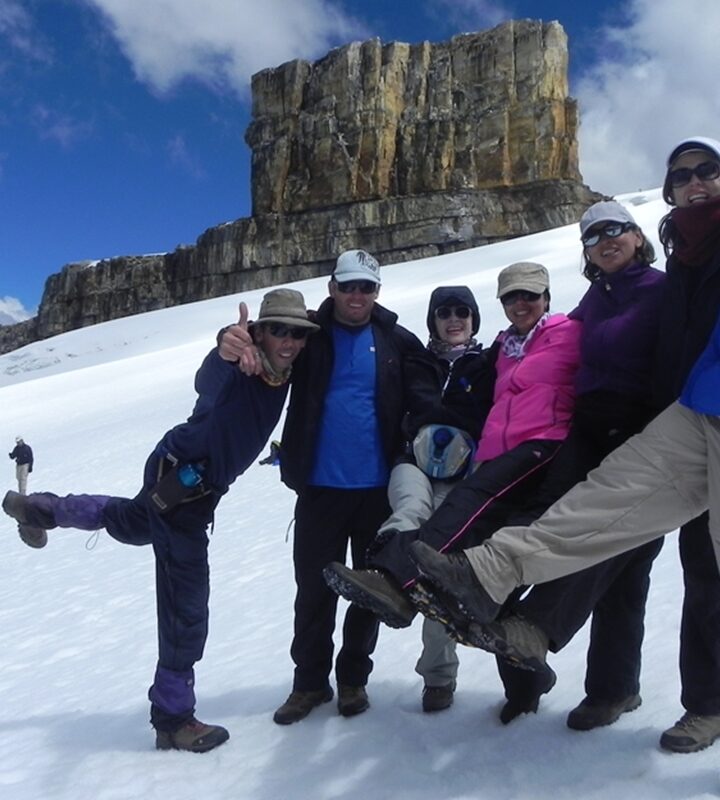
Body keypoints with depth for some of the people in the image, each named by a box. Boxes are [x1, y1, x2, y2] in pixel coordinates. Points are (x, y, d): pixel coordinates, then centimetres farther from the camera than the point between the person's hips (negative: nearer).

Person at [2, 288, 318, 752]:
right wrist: (225, 355, -70)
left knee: (132, 524, 36)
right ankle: (173, 717, 12)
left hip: (201, 485, 9)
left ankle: (40, 509, 59)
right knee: (187, 602, -5)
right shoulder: (237, 366, -27)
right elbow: (207, 384, -50)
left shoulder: (284, 373, -4)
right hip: (180, 479, -9)